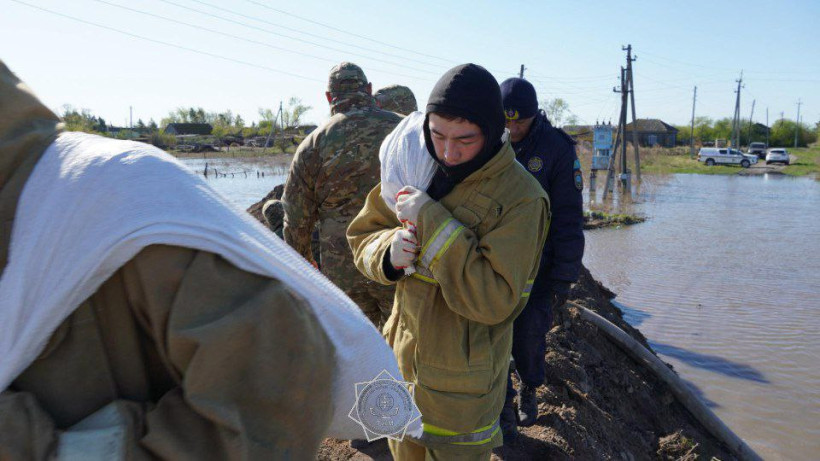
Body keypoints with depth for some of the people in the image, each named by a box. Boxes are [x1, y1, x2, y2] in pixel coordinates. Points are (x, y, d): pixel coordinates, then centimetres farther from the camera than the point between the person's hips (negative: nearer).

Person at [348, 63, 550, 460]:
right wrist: (389, 253, -20)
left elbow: (494, 300, -27)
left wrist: (432, 221, -29)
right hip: (403, 363, 6)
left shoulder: (520, 198, -20)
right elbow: (362, 237, 3)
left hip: (461, 386, -5)